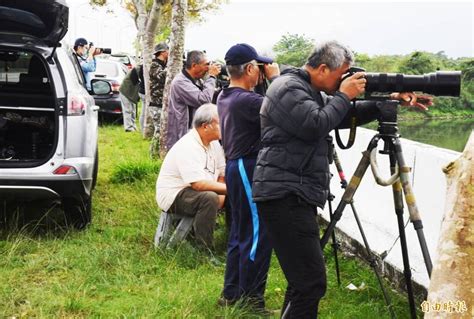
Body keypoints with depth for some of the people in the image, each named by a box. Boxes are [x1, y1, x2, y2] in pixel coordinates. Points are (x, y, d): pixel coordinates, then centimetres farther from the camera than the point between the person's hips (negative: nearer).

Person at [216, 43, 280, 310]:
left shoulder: (225, 96, 10)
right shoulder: (245, 100, -20)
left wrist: (264, 84, 7)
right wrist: (275, 78, -12)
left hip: (237, 167, 10)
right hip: (249, 168, -10)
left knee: (241, 233, 16)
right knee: (257, 235, -3)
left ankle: (232, 294, 24)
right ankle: (250, 298, 5)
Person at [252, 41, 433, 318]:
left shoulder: (310, 91, 21)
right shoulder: (289, 87, -9)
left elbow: (346, 117, 23)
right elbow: (315, 127, -20)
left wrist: (390, 100, 13)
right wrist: (344, 95, -8)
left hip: (296, 195, 11)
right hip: (285, 196, -11)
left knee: (304, 280, 13)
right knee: (312, 283, -14)